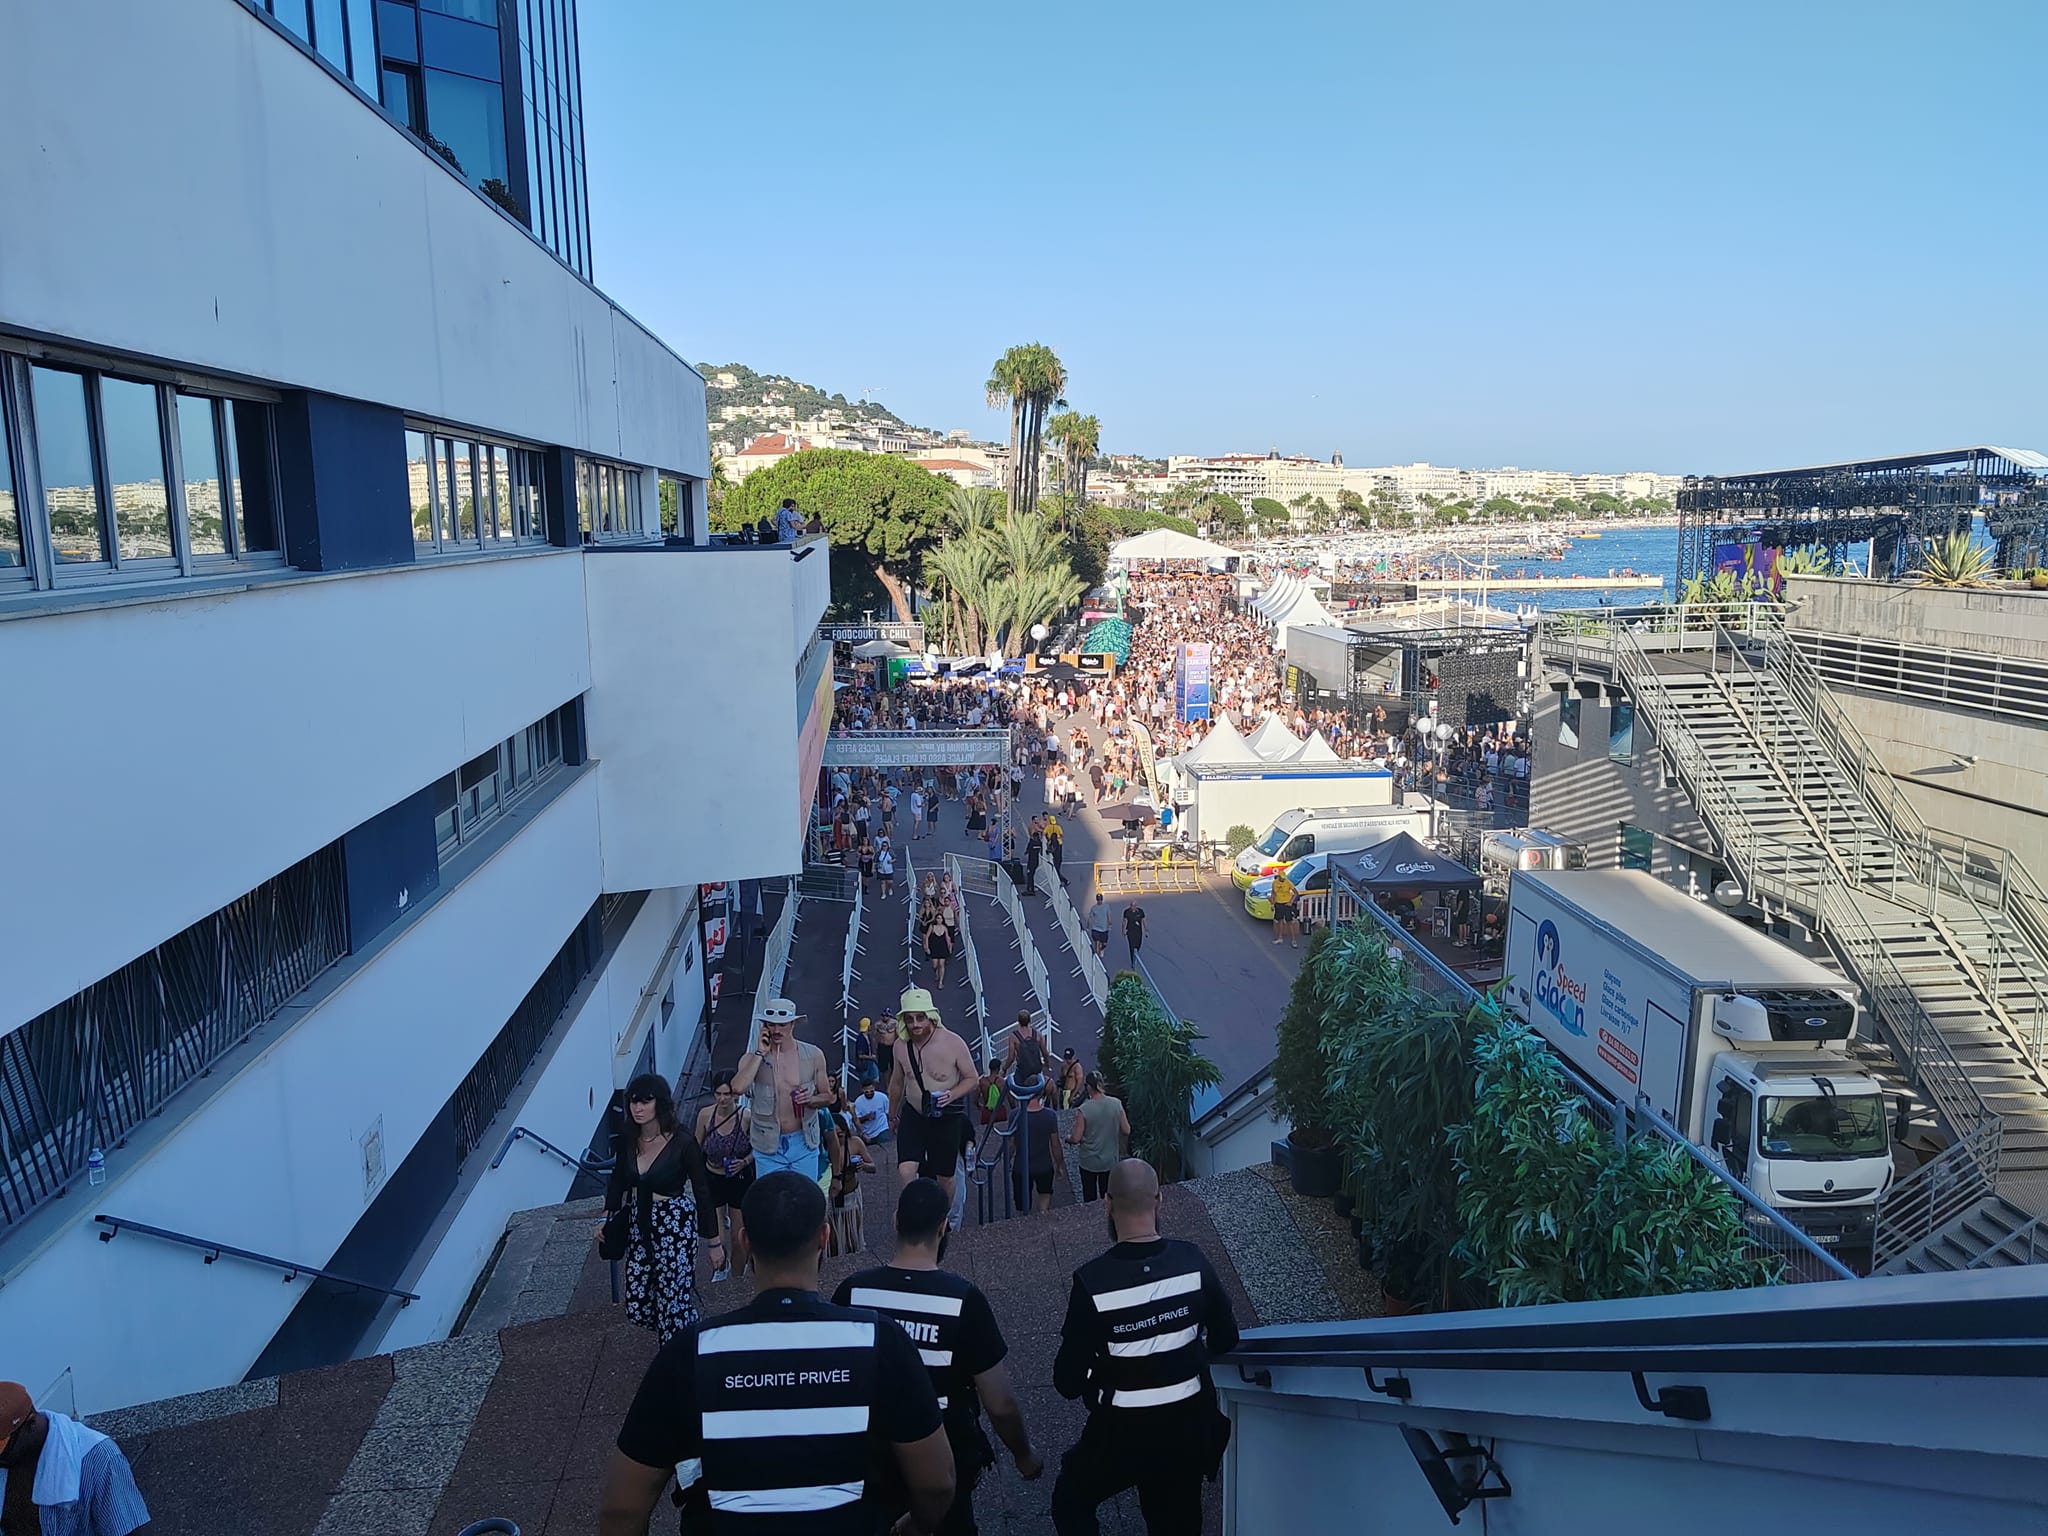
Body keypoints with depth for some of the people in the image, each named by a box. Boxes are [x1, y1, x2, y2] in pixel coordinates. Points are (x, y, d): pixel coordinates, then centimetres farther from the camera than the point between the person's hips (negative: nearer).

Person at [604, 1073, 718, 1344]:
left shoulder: (682, 1142, -18)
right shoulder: (627, 1139, -5)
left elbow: (702, 1191, -11)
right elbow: (618, 1177, 13)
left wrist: (715, 1241, -6)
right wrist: (607, 1215, 0)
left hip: (675, 1224, -5)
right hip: (638, 1223, 5)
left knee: (674, 1300, -1)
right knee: (637, 1303, 9)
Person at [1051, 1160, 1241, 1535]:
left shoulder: (1091, 1280, -24)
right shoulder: (1192, 1261, -15)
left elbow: (1068, 1383, -16)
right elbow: (1226, 1339, 0)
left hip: (1121, 1431, -3)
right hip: (1189, 1424, 3)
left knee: (1071, 1504, 24)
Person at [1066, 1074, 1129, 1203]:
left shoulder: (1083, 1110, -21)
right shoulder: (1116, 1104, -12)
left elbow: (1076, 1138, -17)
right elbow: (1126, 1130, -4)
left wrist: (1068, 1138, 5)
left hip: (1089, 1163, -3)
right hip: (1110, 1161, 3)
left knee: (1090, 1199, 14)